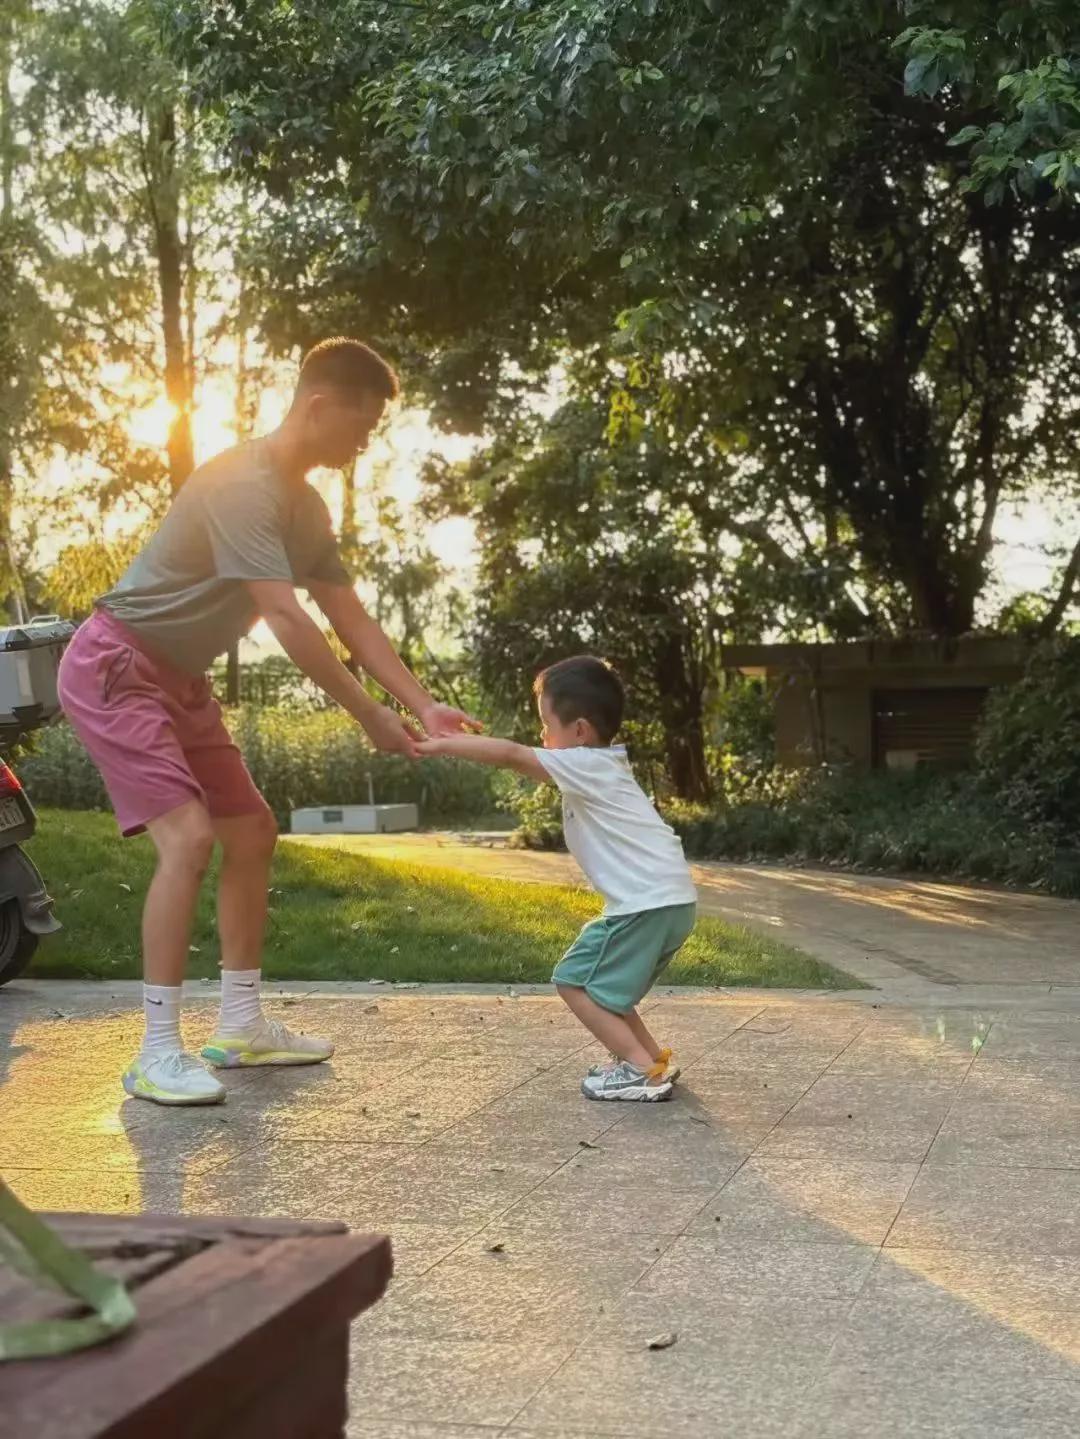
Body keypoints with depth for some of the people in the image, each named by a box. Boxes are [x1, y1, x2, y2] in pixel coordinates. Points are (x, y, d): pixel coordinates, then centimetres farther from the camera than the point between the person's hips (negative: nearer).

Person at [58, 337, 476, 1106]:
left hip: (179, 679, 10)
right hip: (114, 667, -10)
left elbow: (353, 620, 8)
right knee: (188, 838, -21)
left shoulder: (307, 507, 7)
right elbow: (288, 622, -30)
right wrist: (371, 717, -25)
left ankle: (242, 1024, 18)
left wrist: (425, 705, 0)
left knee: (252, 834, 9)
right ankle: (158, 1054, -15)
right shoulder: (243, 485, -25)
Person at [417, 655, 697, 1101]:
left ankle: (642, 1069, -6)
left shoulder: (587, 764, -9)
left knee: (575, 979, -3)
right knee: (602, 983, 20)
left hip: (647, 902, -10)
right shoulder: (600, 766, 19)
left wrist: (442, 745, -3)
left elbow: (511, 754, -10)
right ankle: (652, 1058, 21)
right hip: (668, 899, 10)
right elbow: (524, 759, 26)